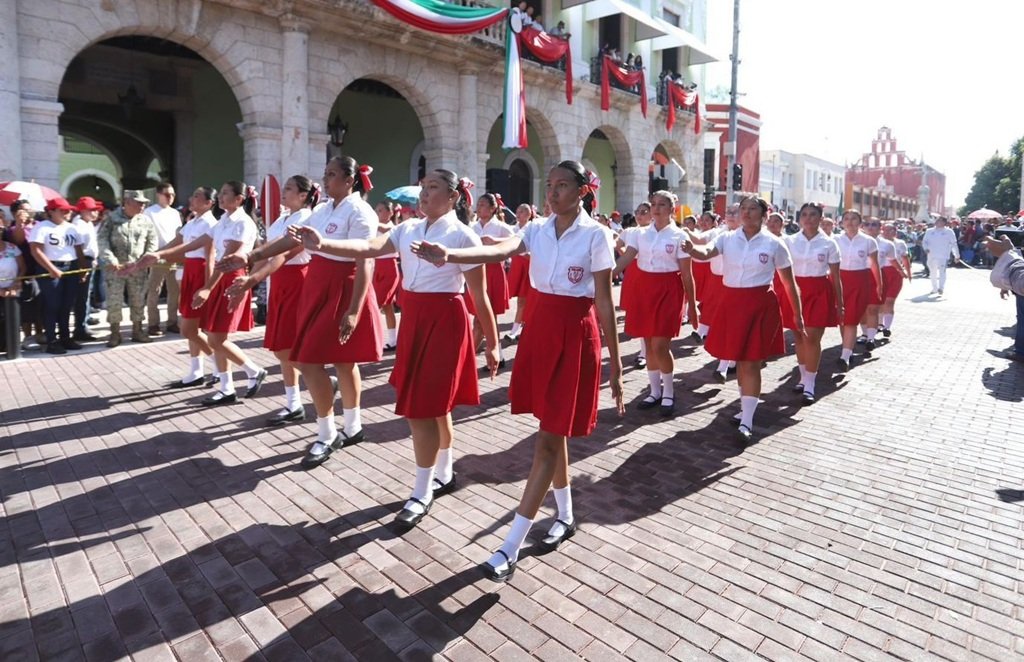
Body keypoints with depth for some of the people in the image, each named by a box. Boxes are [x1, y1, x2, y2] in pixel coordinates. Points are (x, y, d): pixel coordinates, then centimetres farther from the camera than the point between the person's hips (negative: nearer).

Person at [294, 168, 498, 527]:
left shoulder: (463, 236, -9)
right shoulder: (408, 228, 8)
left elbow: (480, 296, -7)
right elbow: (370, 248, -8)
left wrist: (491, 344, -4)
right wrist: (323, 246, -23)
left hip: (444, 321, -6)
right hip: (412, 318, 6)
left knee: (422, 408, -4)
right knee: (433, 404, 17)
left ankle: (422, 494, 11)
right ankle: (444, 474, 36)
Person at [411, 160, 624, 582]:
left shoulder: (596, 236, -7)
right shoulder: (538, 230, 6)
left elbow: (605, 303, -7)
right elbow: (499, 252, -13)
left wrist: (615, 364, -6)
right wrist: (449, 256, -32)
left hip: (575, 336, -5)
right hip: (539, 329, 6)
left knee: (549, 438, -3)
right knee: (552, 432, 15)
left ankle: (510, 548, 1)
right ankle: (566, 516, 36)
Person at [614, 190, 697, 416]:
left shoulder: (679, 236, -3)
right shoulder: (640, 233, 6)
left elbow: (686, 275, -3)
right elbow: (625, 259, -6)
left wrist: (692, 306, -3)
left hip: (668, 291, -4)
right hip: (644, 289, 4)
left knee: (660, 346, -8)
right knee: (649, 345, 9)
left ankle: (668, 392, 13)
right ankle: (655, 391, 24)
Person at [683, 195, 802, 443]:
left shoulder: (774, 244, -2)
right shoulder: (727, 238, 3)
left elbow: (789, 282, 4)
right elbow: (707, 252, -18)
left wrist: (798, 314, 6)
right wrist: (693, 250, -41)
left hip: (760, 305, -3)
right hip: (731, 302, 3)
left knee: (751, 362, -4)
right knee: (739, 359, 14)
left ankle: (746, 422, 0)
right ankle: (746, 404, 35)